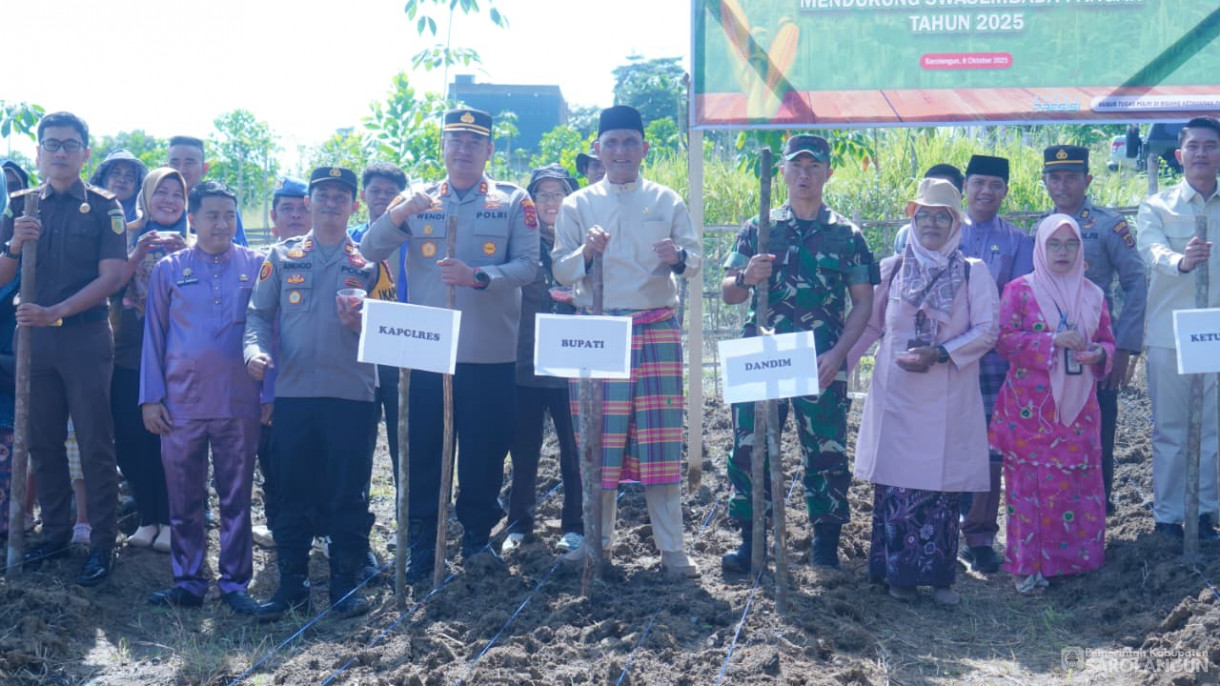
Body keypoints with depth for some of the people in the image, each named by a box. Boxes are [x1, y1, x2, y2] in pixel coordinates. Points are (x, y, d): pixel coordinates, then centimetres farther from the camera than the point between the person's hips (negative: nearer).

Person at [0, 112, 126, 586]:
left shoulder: (104, 208, -2)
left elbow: (111, 277, -10)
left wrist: (55, 312, -20)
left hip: (85, 336, -4)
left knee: (95, 445, -1)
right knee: (42, 441, 10)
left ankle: (102, 545, 4)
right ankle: (55, 533, 23)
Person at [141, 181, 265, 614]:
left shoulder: (256, 266, 4)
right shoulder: (169, 270, 6)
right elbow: (154, 335, 7)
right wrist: (151, 397, 0)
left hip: (239, 402, -1)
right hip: (182, 401, 1)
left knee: (236, 497, 5)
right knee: (184, 498, 7)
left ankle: (235, 582, 12)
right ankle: (188, 581, 16)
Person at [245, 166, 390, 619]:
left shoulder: (369, 261, 8)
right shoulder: (282, 257, 12)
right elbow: (258, 314, 9)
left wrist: (358, 323, -14)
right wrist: (256, 349, -10)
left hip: (352, 394, -1)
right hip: (293, 391, 1)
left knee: (349, 493, 2)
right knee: (292, 492, 6)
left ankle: (345, 582, 12)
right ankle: (292, 583, 15)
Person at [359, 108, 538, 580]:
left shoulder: (513, 202, 4)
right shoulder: (419, 199, 10)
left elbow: (527, 265, -6)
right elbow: (370, 252, 1)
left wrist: (477, 276, -22)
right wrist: (400, 213, -16)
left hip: (490, 352, -1)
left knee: (484, 449, 5)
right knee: (423, 449, 4)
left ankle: (477, 537, 20)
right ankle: (421, 542, 15)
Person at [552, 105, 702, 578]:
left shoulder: (667, 201, 8)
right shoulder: (577, 205, 7)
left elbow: (694, 262, 4)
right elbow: (561, 271, 2)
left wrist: (678, 257, -19)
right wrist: (586, 252, -18)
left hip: (657, 330, 0)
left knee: (660, 437, -1)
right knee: (599, 436, 3)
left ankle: (672, 546, 5)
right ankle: (597, 537, 18)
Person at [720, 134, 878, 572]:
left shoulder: (847, 234, 7)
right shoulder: (758, 229, 10)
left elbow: (863, 302, 5)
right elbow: (727, 293, 11)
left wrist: (837, 354, -9)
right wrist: (746, 278, -13)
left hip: (822, 362, -1)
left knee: (826, 451, 0)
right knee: (749, 448, 0)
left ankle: (826, 540, 14)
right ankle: (751, 539, 10)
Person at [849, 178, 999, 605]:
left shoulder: (973, 273, 5)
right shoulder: (892, 269, 9)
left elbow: (986, 331, -2)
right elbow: (870, 325, 13)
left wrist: (939, 355, -13)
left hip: (948, 398, -1)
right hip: (896, 394, 1)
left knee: (943, 483, -1)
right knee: (896, 480, 0)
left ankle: (939, 575, 7)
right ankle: (899, 572, 9)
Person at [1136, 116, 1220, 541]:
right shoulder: (1157, 207, 2)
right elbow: (1153, 250, -18)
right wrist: (1181, 261, -39)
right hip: (1169, 335, -2)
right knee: (1170, 429, 3)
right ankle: (1167, 515, 11)